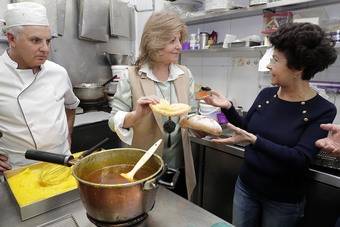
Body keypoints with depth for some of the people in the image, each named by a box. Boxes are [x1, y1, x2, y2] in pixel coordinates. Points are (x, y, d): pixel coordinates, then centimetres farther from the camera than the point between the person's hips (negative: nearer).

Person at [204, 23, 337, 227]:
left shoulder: (323, 110, -16)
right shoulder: (266, 95, -5)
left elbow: (299, 160, -24)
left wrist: (254, 140, -36)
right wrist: (228, 107, -12)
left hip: (284, 201, -3)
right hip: (246, 186, 4)